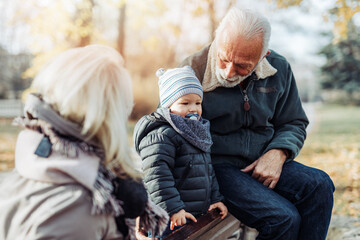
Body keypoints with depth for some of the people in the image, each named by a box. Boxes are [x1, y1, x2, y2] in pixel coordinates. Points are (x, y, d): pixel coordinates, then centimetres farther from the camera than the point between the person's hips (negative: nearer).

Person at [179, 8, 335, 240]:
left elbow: (294, 123, 15)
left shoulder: (278, 69, 1)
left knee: (319, 185, -22)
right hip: (216, 166, -5)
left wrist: (278, 153, -8)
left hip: (264, 161, 5)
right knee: (283, 218, -26)